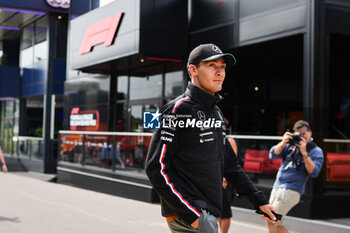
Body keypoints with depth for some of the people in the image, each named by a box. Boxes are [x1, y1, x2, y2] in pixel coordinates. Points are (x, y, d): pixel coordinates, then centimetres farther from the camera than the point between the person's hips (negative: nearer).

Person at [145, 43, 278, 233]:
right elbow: (157, 168, -17)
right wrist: (190, 215, -21)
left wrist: (259, 200, 14)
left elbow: (229, 163, 20)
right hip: (187, 216, -8)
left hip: (208, 214, 9)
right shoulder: (178, 110, -11)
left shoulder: (216, 112, 16)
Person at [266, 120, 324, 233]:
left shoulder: (316, 151, -1)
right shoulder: (290, 144, 10)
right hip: (277, 188, 6)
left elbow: (314, 173, -13)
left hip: (291, 191, -6)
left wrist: (304, 153, -19)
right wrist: (283, 143, -14)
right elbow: (273, 155, 1)